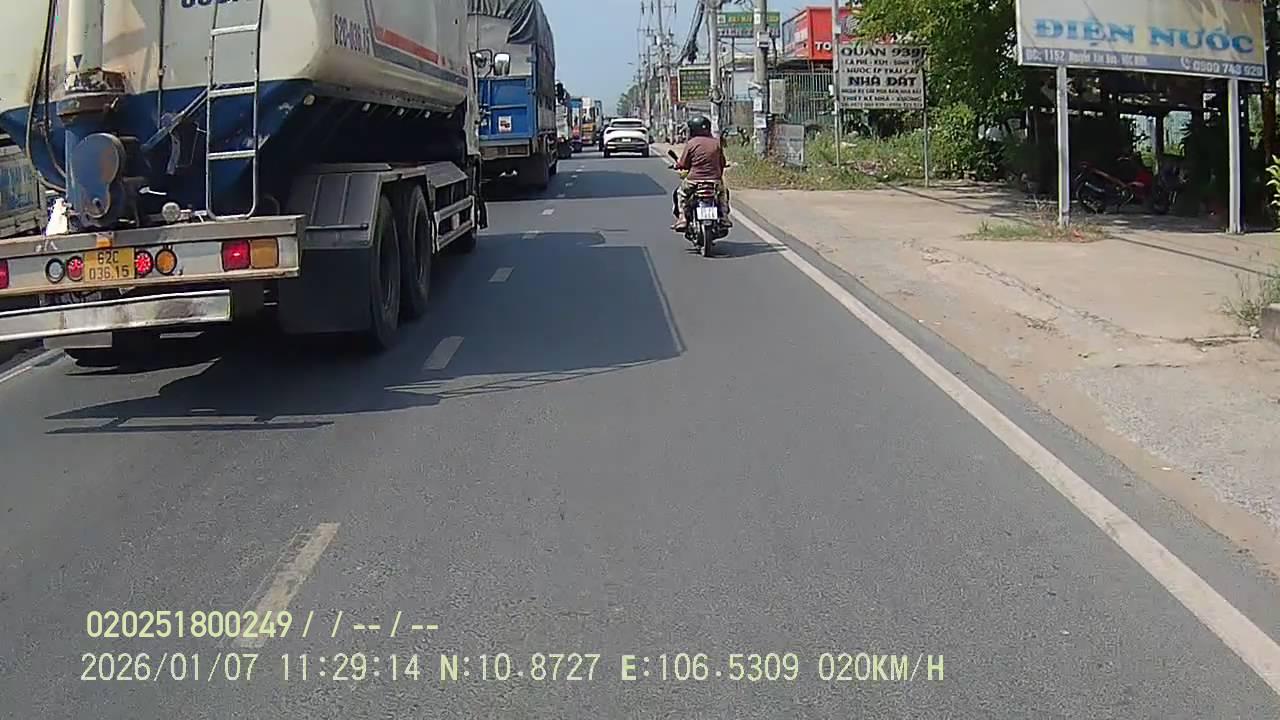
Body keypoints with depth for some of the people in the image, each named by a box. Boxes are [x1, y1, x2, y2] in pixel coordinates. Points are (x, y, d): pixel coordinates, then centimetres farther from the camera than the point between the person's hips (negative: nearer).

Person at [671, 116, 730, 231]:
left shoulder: (691, 143, -7)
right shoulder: (716, 143, 4)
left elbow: (683, 164, -4)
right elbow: (722, 163, 10)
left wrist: (677, 165, 19)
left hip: (694, 180, -3)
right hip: (715, 180, 3)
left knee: (680, 193, 22)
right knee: (722, 191, 33)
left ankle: (682, 219, 9)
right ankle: (724, 217, 25)